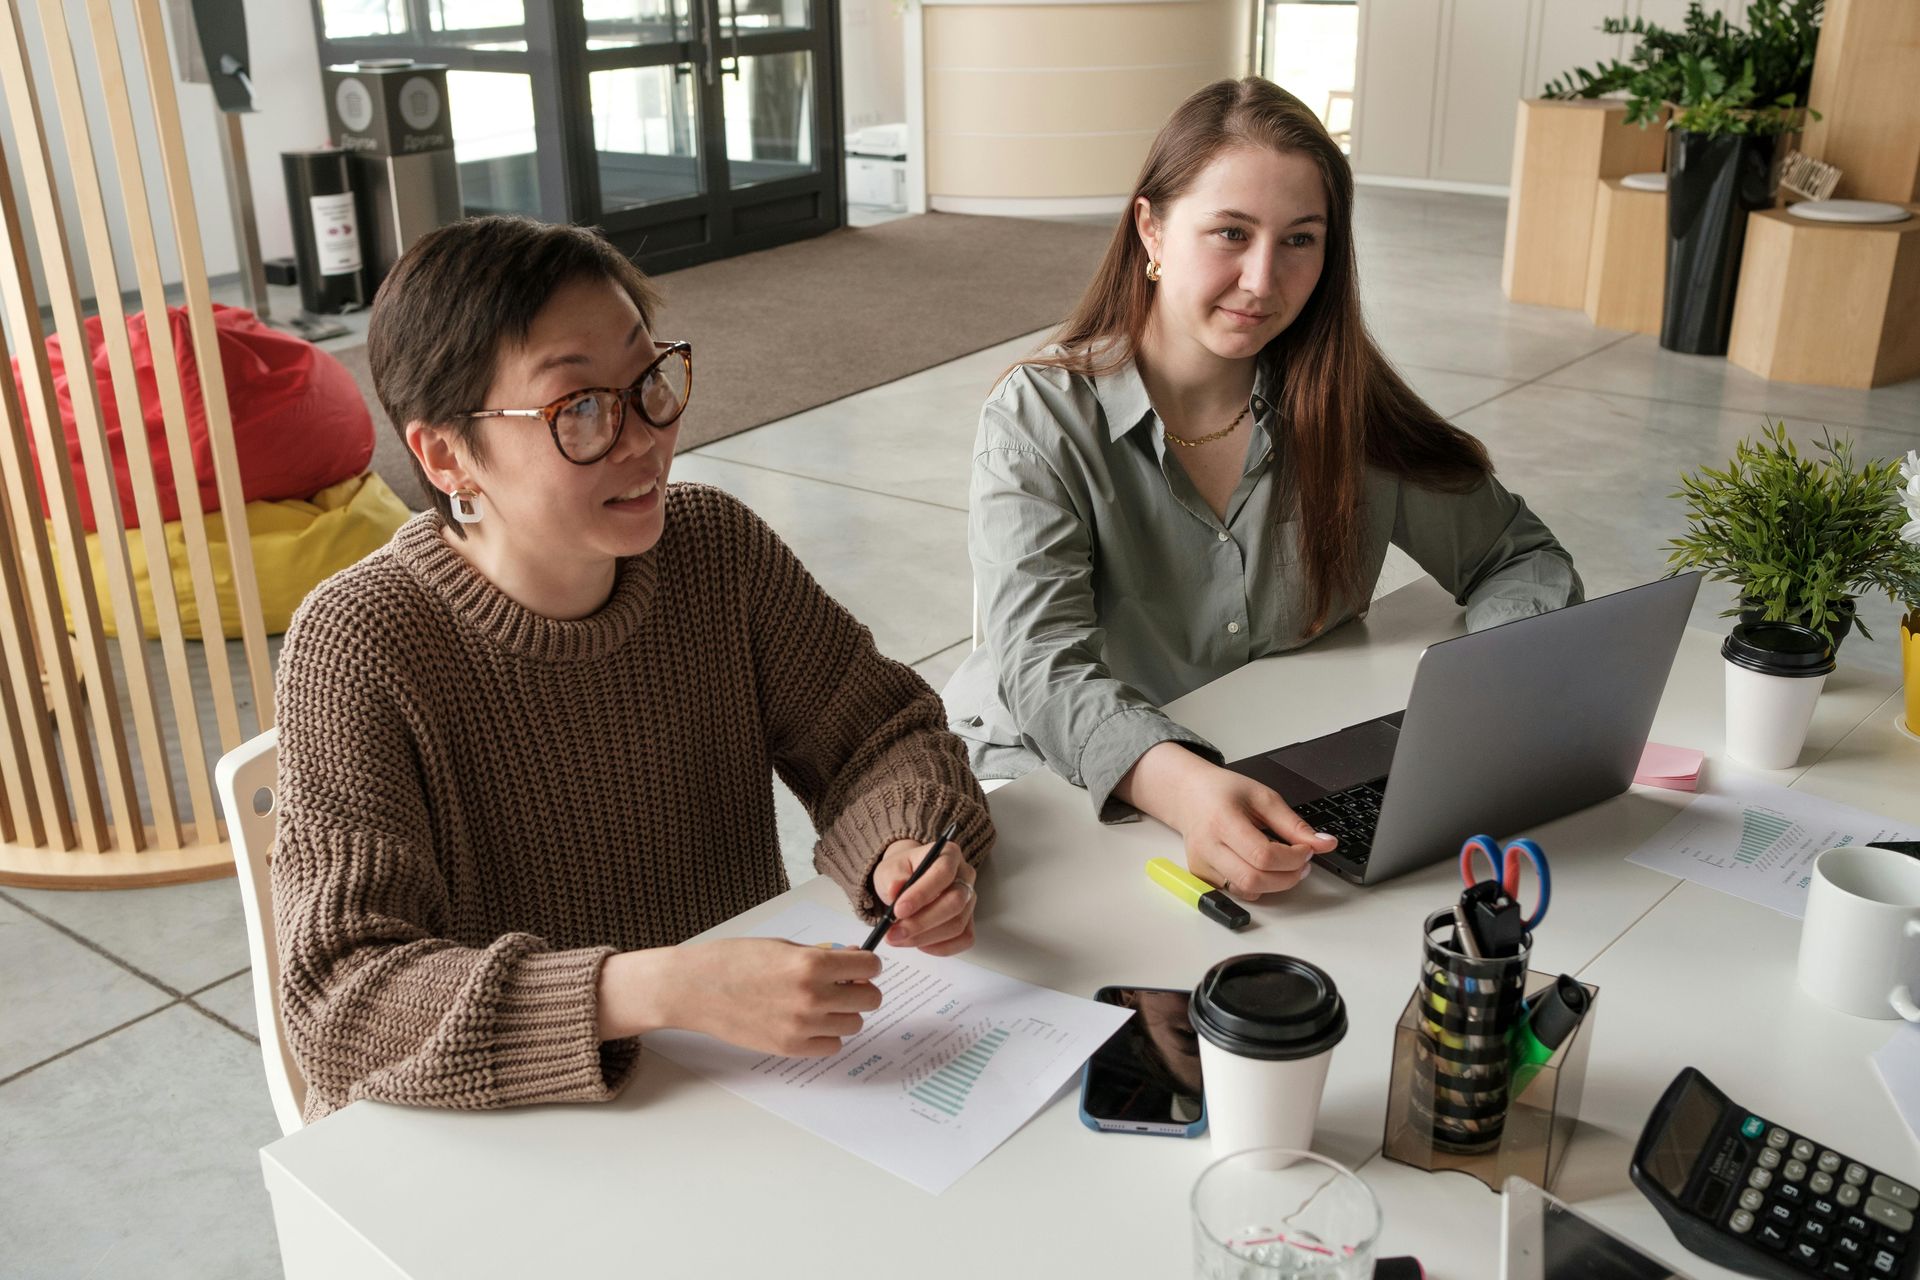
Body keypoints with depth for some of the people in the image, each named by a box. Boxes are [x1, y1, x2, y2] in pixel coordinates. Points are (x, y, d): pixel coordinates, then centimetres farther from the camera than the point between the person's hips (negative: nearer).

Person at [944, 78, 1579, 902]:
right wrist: (1179, 786, -46)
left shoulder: (1347, 409, -2)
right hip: (1064, 790, -3)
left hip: (1292, 795, 3)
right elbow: (1045, 672, -25)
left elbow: (1521, 558, 9)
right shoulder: (1041, 419, -13)